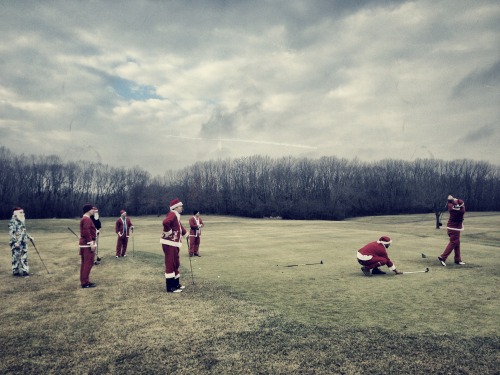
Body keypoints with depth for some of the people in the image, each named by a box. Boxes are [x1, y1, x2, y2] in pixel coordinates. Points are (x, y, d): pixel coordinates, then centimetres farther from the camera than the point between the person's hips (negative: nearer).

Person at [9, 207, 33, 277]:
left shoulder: (22, 221, 13)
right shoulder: (13, 222, -13)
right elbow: (11, 232, -17)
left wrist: (29, 236, 23)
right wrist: (15, 241, -22)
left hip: (23, 242, 8)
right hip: (16, 243, -8)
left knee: (24, 257, 9)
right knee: (16, 257, 1)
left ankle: (25, 271, 15)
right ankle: (16, 272, 11)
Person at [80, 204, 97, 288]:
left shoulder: (84, 219, 17)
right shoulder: (87, 219, -16)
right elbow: (86, 232, -23)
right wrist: (91, 243, -22)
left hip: (84, 244, 11)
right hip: (88, 244, -11)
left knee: (84, 263, 14)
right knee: (88, 263, -7)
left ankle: (83, 281, 21)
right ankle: (85, 283, -4)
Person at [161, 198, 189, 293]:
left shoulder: (176, 216, 16)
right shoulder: (172, 214, -16)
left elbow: (179, 226, 33)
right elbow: (165, 222, -36)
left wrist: (186, 234, 37)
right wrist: (169, 232, -24)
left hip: (174, 243, 10)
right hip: (170, 243, -10)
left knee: (176, 264, 15)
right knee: (170, 264, -6)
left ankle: (176, 284, 24)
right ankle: (170, 287, 0)